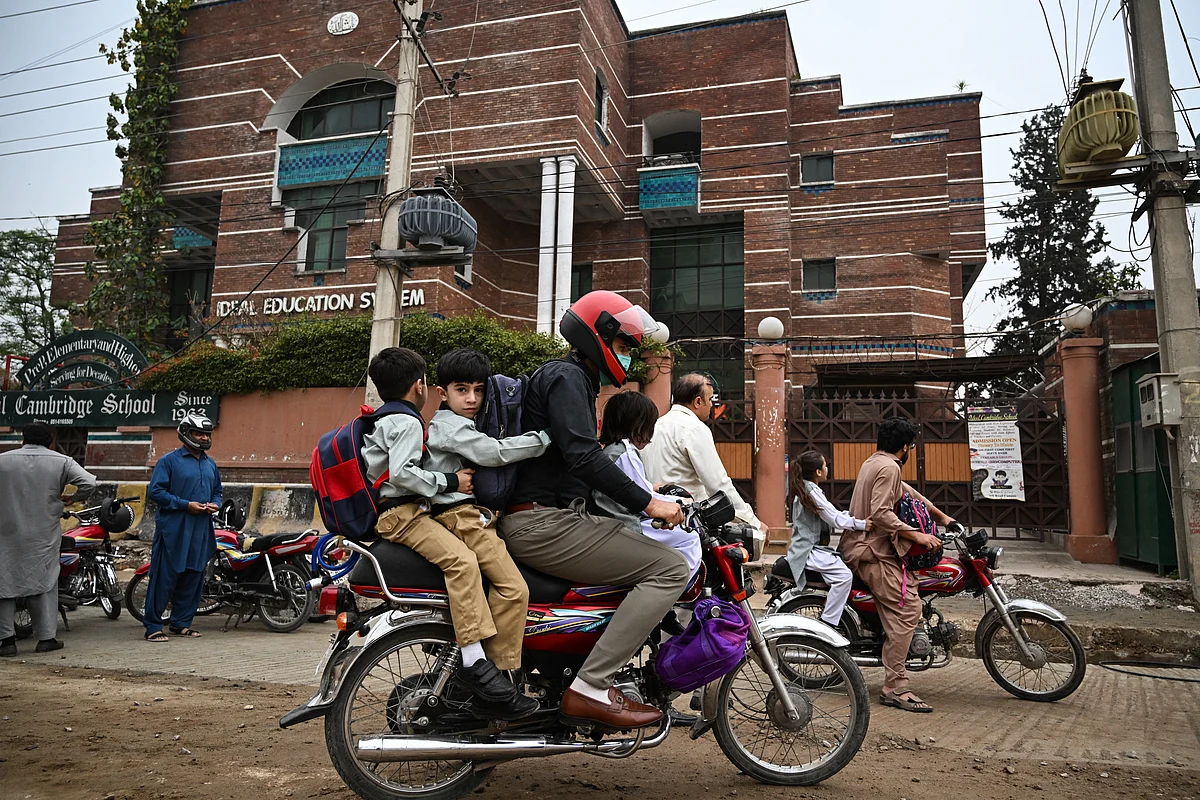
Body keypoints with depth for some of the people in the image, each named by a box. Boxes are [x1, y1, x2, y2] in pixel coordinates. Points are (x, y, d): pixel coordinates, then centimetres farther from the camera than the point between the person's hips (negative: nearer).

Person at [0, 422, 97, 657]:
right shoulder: (61, 461, -3)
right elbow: (89, 483, -14)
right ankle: (46, 637, 9)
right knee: (43, 583, 7)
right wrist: (72, 498, 4)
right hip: (43, 534, 0)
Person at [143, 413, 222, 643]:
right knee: (164, 577, -4)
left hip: (201, 531, 7)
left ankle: (181, 622, 21)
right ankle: (153, 626, 6)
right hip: (173, 529, -7)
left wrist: (215, 504, 4)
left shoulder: (210, 464, 16)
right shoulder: (169, 460, -5)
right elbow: (155, 491, -10)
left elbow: (218, 491, 26)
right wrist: (186, 505, -17)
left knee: (193, 577, 10)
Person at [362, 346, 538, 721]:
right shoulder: (407, 422, -10)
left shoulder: (381, 421, 23)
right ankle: (474, 662, -39)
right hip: (402, 512, -11)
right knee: (462, 560, -32)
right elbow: (402, 473, -22)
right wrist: (448, 482, -15)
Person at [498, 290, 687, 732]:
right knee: (670, 568, -15)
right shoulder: (566, 377, -8)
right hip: (543, 524, -11)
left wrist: (645, 495, 23)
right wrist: (647, 503, -21)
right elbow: (583, 454, -22)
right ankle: (588, 689, -17)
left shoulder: (576, 380, 24)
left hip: (559, 516, 11)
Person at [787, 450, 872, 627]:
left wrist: (850, 515, 9)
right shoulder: (812, 492, -16)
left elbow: (831, 514, 19)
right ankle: (827, 623, -18)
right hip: (808, 551, -11)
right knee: (844, 575, -21)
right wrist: (862, 524, -17)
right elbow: (835, 520, -20)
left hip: (809, 546, 11)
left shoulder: (804, 489, 16)